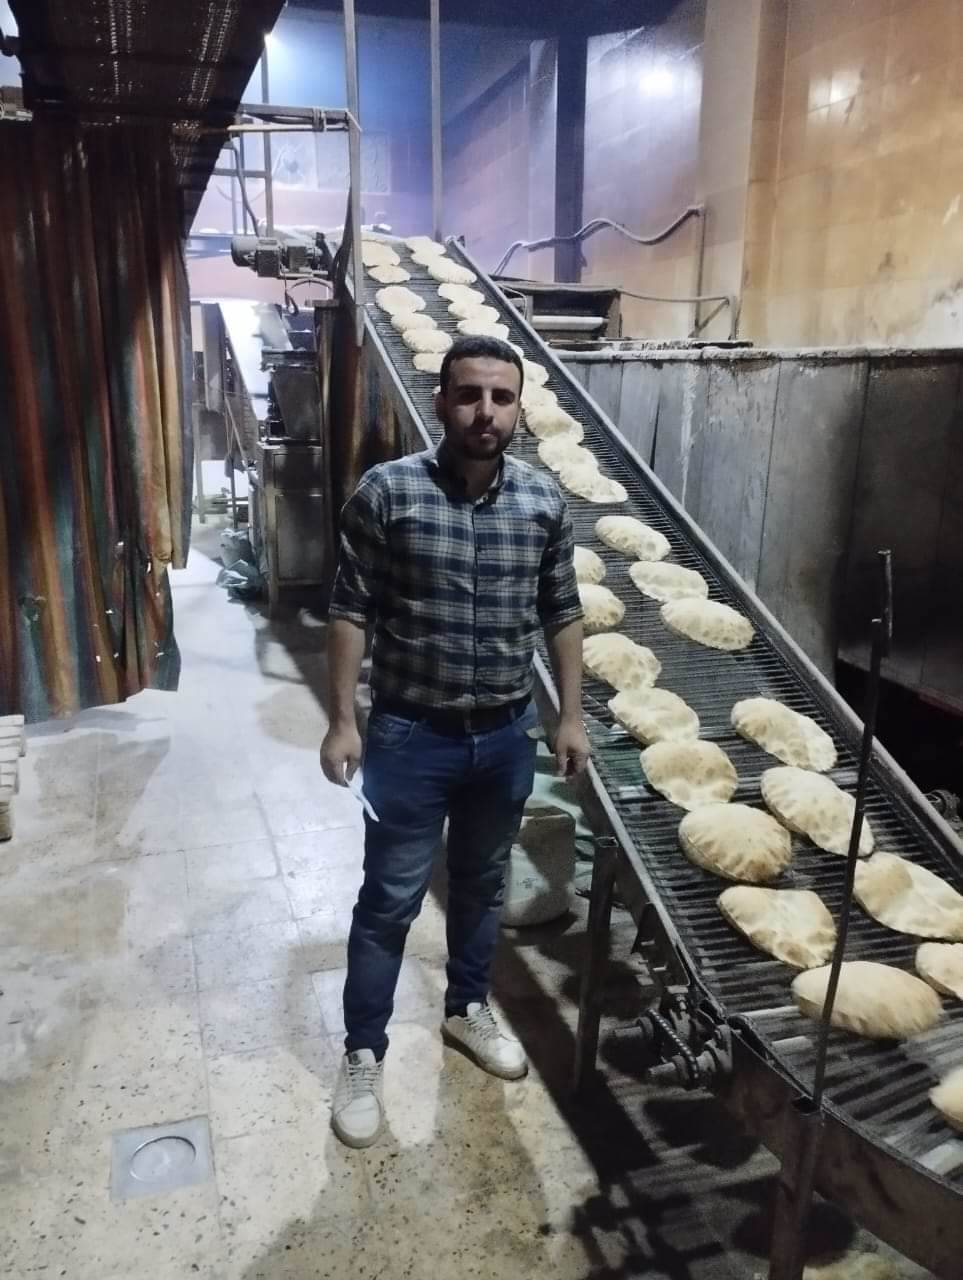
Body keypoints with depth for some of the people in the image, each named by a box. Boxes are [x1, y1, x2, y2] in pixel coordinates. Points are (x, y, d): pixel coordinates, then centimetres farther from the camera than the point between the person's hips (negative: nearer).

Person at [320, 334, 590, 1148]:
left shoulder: (545, 500, -3)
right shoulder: (388, 492, -12)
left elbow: (562, 614, 5)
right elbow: (352, 611, -8)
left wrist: (572, 716, 5)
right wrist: (343, 720, -11)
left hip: (507, 736, 3)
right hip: (411, 735, -3)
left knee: (483, 885, 21)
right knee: (390, 900, 8)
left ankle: (468, 1008, 44)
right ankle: (364, 1053, 28)